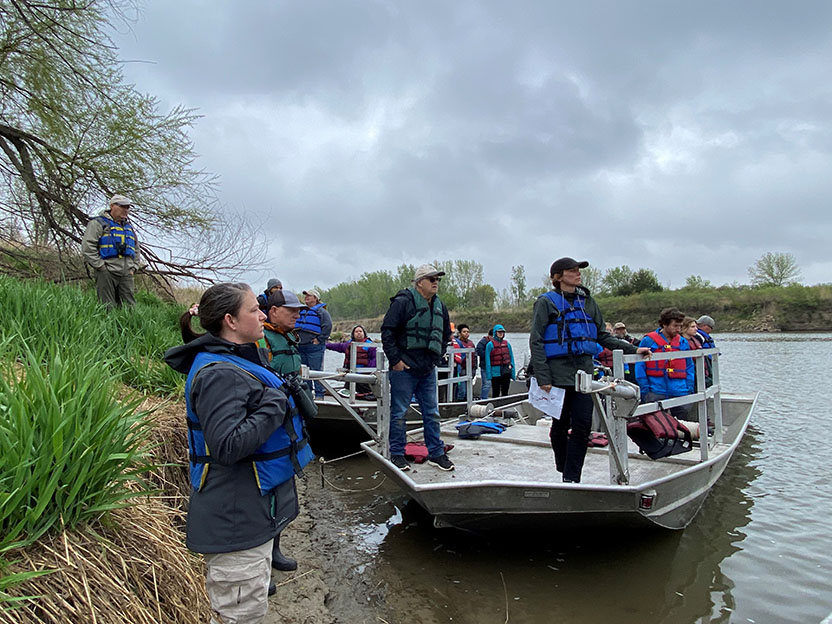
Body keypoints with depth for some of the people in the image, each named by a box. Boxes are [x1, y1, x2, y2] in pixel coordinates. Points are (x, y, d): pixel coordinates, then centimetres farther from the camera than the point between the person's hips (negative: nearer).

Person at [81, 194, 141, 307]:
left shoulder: (129, 227, 22)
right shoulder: (98, 223, 2)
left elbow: (137, 250, 29)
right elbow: (87, 247, -8)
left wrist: (133, 267, 15)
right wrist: (101, 266, -12)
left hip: (126, 275, 6)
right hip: (107, 274, -6)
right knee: (108, 308, -7)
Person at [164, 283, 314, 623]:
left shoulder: (240, 360, 9)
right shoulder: (219, 374, -24)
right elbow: (228, 445, -31)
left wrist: (288, 389, 5)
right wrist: (276, 403, -24)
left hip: (252, 512, 11)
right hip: (235, 518, -11)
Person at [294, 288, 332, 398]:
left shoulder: (321, 311, -4)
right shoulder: (301, 311, 16)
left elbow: (328, 326, -14)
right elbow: (296, 326, 28)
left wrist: (320, 339, -15)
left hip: (315, 347, -7)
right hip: (301, 346, 7)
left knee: (316, 371, -5)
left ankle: (319, 394, 1)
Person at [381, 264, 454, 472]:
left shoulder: (439, 306, 11)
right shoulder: (403, 302, -11)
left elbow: (446, 334, 25)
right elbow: (387, 331, -12)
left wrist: (437, 357, 16)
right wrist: (395, 359, -13)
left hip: (428, 370, 7)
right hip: (404, 369, -6)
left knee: (432, 413, 10)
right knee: (399, 412, 3)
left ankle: (436, 453, 20)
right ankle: (397, 454, 15)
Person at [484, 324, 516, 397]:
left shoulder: (507, 344, 9)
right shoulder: (490, 344, -3)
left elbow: (511, 358, 12)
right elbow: (487, 360, -5)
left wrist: (513, 372, 6)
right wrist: (489, 374, -10)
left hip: (506, 371, 4)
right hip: (496, 372, -4)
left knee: (505, 391, 11)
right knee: (495, 392, 1)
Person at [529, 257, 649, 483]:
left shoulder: (587, 301, 12)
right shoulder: (547, 302, -3)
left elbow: (603, 335, 18)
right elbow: (536, 341, -7)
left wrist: (632, 349, 7)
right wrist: (542, 378, -14)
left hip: (583, 370, 4)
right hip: (558, 373, -4)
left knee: (583, 425, -2)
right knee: (561, 426, 8)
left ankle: (572, 478, 6)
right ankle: (564, 472, 27)